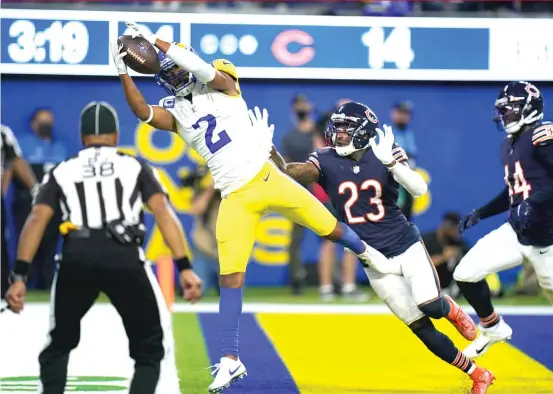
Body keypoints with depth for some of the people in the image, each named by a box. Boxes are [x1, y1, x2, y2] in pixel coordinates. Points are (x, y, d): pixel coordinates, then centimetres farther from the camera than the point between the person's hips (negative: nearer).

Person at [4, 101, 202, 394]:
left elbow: (37, 220, 8)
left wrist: (19, 276, 2)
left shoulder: (61, 172, 23)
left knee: (59, 344, 24)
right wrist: (184, 268, -1)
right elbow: (162, 212, 6)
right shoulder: (135, 167, 21)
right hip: (125, 258, -1)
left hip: (76, 259, 1)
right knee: (151, 349, 12)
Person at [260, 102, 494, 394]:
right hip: (376, 261, 1)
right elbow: (291, 173, -22)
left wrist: (390, 162, -33)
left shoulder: (386, 154, -7)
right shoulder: (327, 161, -4)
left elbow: (419, 189, -20)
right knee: (421, 328, -2)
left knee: (430, 307, -23)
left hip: (406, 246, -1)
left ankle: (450, 309, 18)